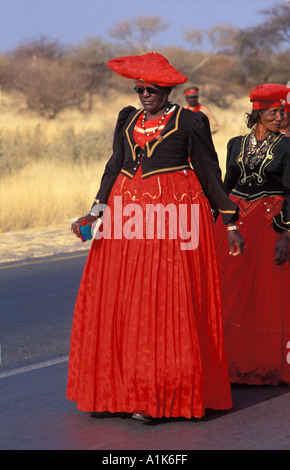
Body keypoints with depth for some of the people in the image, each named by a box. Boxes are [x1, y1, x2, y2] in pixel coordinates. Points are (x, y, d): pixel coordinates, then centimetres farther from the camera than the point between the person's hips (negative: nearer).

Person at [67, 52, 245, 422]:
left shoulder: (189, 122, 1)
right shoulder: (128, 120, 15)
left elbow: (210, 174, 4)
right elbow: (114, 168, 15)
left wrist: (231, 223, 4)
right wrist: (95, 213, 3)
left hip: (173, 216, -5)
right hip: (128, 217, 5)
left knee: (167, 305, -7)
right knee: (116, 303, 2)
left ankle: (161, 396, -5)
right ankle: (116, 391, 9)